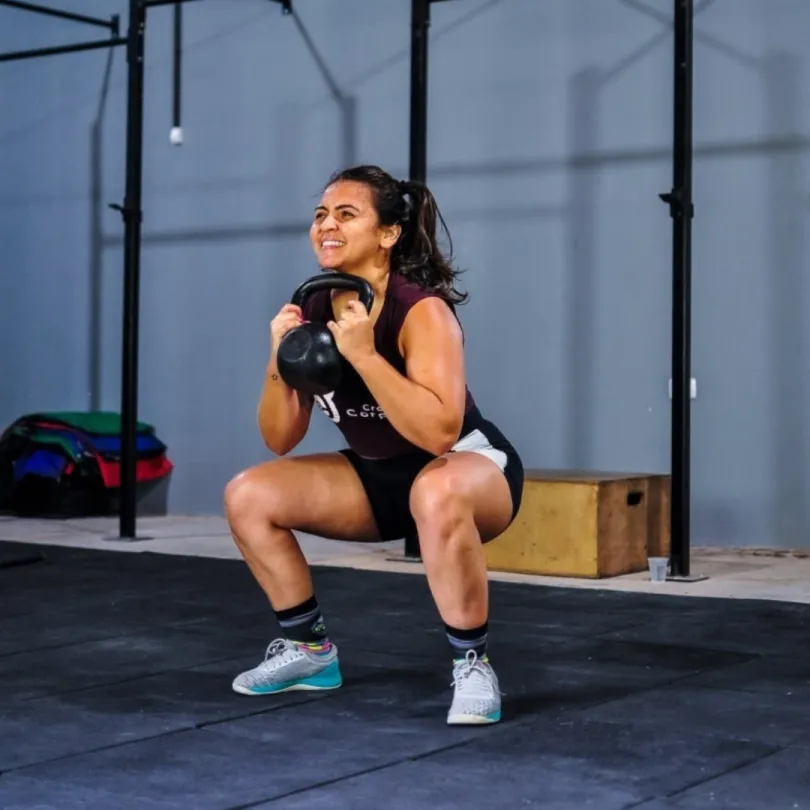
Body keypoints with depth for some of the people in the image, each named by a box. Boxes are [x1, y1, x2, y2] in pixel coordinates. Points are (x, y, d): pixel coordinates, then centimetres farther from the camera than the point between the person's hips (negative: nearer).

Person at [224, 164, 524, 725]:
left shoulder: (422, 311, -25)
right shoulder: (309, 311, -7)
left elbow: (440, 432, -36)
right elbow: (281, 440, -2)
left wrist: (363, 355, -38)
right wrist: (280, 365, -20)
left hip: (472, 467, -7)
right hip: (378, 476, 7)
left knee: (436, 495, -41)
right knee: (249, 496, -6)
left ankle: (473, 666, -22)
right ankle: (310, 649, 12)